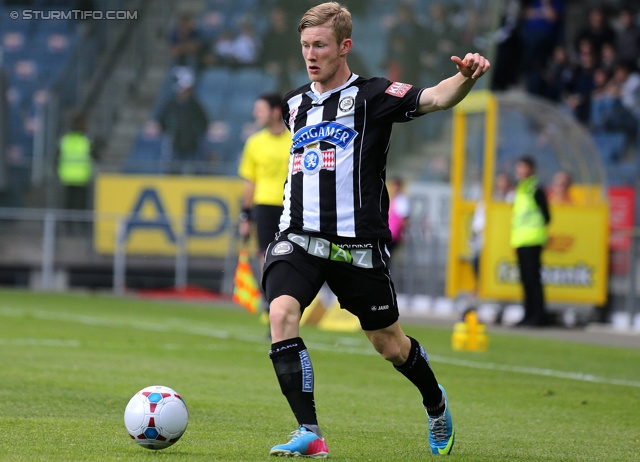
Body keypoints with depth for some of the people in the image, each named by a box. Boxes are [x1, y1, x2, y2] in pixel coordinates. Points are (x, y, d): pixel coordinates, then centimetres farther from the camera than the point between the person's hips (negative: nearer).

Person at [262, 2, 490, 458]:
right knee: (282, 314, -23)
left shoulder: (373, 96, -4)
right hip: (299, 239, 4)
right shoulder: (295, 104, 13)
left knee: (389, 343, 8)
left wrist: (466, 78, -39)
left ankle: (436, 404, 40)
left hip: (358, 245, -4)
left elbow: (435, 98, -20)